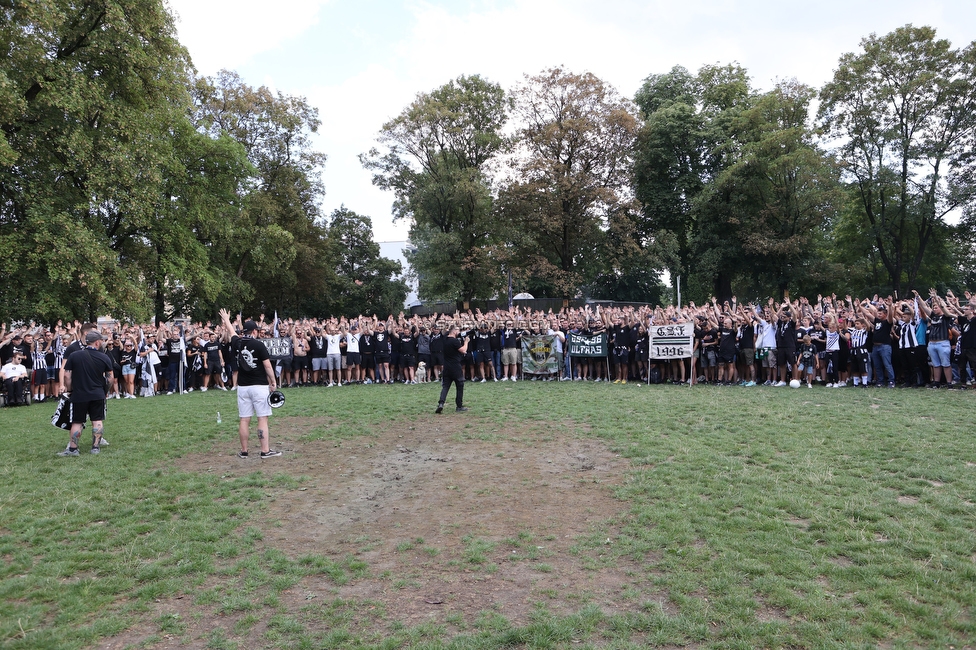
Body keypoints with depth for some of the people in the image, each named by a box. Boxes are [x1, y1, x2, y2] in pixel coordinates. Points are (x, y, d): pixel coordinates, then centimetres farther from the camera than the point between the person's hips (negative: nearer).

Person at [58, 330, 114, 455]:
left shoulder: (74, 356, -5)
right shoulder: (104, 358, -3)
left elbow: (66, 375, -3)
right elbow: (110, 376, 8)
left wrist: (69, 389, 10)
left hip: (79, 395, 0)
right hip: (98, 395, 0)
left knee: (77, 422, 8)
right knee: (97, 420, 8)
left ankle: (72, 449, 10)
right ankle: (95, 447, 8)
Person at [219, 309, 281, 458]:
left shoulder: (238, 343, 4)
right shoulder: (258, 345, -9)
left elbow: (231, 331, 25)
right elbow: (267, 365, -12)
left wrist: (226, 319, 44)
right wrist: (273, 382, -3)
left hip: (242, 387, 5)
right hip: (260, 386, -5)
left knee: (244, 420, 8)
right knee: (262, 419, -3)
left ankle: (244, 451, 13)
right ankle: (265, 451, -4)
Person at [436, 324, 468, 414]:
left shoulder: (445, 340, 10)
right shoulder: (455, 341, -16)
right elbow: (463, 350, -16)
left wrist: (462, 341, 15)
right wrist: (465, 342, -3)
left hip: (446, 368, 7)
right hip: (456, 368, -6)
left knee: (445, 386, 5)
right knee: (460, 387, 7)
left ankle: (441, 403, -14)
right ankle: (459, 406, 13)